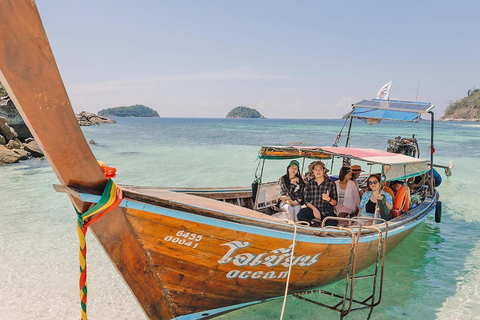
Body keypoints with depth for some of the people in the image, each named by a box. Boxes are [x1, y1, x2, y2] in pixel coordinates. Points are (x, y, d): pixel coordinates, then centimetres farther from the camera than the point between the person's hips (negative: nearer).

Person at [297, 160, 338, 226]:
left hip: (326, 212, -2)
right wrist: (314, 209, -11)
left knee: (333, 223, -33)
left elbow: (335, 203, 1)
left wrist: (328, 199, -21)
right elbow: (307, 201, 7)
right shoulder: (309, 183, 7)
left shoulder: (330, 183, 1)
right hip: (312, 209, 2)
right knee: (300, 215, -27)